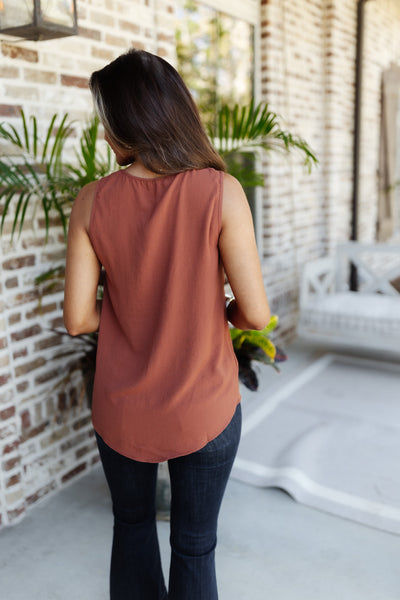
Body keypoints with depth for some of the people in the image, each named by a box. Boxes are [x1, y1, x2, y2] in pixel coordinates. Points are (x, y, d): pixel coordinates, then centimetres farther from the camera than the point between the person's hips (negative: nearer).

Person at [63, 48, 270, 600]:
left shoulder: (92, 202, -12)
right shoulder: (221, 192, -17)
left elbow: (78, 319, -8)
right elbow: (256, 313, -16)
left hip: (122, 410, 2)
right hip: (204, 411, -1)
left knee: (132, 523, 28)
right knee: (195, 545, 20)